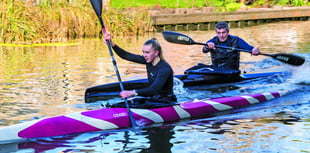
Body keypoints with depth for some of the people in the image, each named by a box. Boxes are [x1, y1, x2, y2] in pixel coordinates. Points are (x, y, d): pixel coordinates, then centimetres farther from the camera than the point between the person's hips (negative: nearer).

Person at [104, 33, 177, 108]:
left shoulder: (165, 68, -22)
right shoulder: (148, 61, 2)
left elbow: (154, 89, -35)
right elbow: (126, 56, 3)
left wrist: (133, 92, -46)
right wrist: (112, 44, -11)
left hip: (166, 102, -8)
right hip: (153, 99, 8)